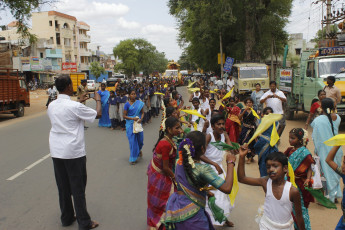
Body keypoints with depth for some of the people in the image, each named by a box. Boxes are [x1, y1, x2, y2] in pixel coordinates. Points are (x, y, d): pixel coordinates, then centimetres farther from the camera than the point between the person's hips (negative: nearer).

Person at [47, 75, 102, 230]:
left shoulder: (52, 106, 4)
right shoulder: (75, 106, -17)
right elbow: (98, 114, -7)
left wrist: (79, 101, 29)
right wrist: (98, 100, 9)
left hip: (56, 151, 6)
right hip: (74, 153, -6)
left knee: (63, 187, 15)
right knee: (78, 188, 4)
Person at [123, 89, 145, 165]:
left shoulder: (139, 103, 1)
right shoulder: (127, 104, -6)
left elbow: (142, 112, 8)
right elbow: (124, 116, -5)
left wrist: (141, 119, -12)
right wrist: (133, 118, -17)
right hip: (130, 125, -2)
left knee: (140, 139, 8)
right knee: (132, 140, 0)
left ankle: (139, 150, 44)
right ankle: (133, 158, 13)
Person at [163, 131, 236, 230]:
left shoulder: (179, 162, -2)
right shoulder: (203, 169, -24)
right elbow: (227, 188, -29)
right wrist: (230, 163, -20)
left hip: (176, 206, 7)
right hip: (190, 214, -7)